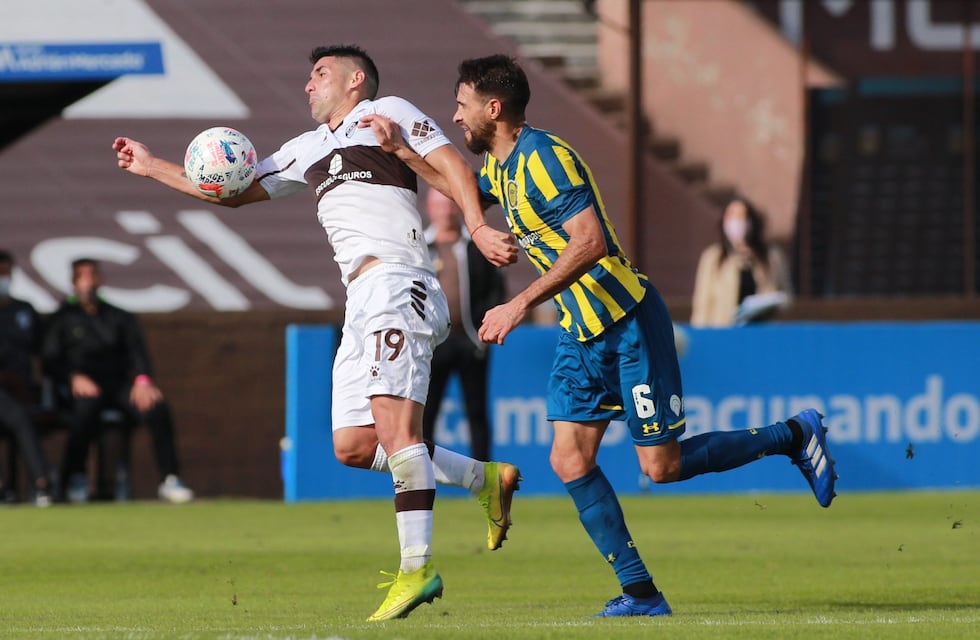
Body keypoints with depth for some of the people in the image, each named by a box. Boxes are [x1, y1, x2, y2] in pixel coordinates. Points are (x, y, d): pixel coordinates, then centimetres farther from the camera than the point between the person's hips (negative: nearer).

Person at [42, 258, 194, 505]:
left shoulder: (121, 318, 23)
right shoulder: (63, 319, 18)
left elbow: (137, 352, 6)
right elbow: (50, 361, 5)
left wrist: (143, 379, -17)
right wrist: (74, 377, -17)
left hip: (119, 384, 2)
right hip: (79, 387, -2)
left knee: (158, 407, -29)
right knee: (86, 405, -40)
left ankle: (169, 480, -33)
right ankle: (75, 478, -27)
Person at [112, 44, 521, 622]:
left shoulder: (386, 113, 7)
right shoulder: (309, 151, 29)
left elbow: (450, 162, -3)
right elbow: (237, 191, 34)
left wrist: (479, 229, -18)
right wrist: (153, 167, 30)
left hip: (397, 284, -9)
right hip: (363, 302, 9)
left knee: (392, 416, -22)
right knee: (353, 447, 1)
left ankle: (417, 567, -28)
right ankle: (485, 478, 12)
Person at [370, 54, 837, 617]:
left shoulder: (542, 157, -20)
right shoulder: (501, 165, 9)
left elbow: (589, 241, -29)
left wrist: (522, 305, -30)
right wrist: (403, 153, 24)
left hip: (629, 323, -9)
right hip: (583, 333, 9)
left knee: (663, 466, -4)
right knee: (570, 460, -4)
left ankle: (795, 436, 15)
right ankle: (640, 592, -1)